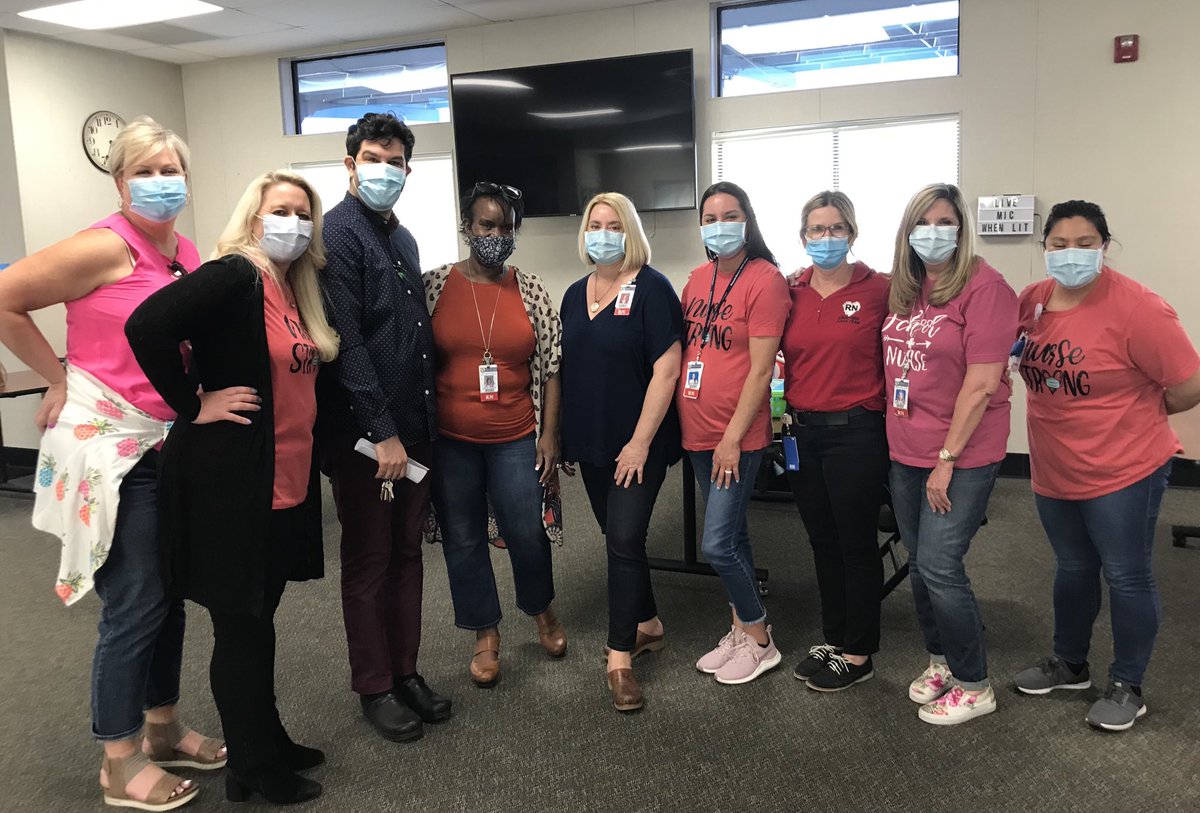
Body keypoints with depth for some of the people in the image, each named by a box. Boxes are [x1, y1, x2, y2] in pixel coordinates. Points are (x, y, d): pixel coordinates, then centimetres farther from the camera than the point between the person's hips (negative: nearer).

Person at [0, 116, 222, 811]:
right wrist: (61, 378, -6)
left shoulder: (189, 255, 9)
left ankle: (163, 729, 34)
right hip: (110, 446, -7)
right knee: (135, 606, 0)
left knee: (170, 593, 16)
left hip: (169, 446, 7)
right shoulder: (107, 246, -13)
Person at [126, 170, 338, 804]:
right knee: (241, 626, 5)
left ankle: (267, 743, 33)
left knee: (256, 620, 19)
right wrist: (194, 406, -19)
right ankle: (254, 769, 21)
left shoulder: (294, 290, 12)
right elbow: (147, 326, -27)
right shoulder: (235, 275, -15)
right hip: (230, 479, -8)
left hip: (285, 481, 8)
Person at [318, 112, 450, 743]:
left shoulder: (402, 237, 16)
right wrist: (382, 431, -19)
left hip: (413, 427, 8)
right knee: (368, 562, 5)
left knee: (406, 553, 15)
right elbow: (345, 341, -17)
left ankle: (405, 670, 29)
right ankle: (374, 688, 20)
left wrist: (425, 421, 13)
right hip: (363, 433, -7)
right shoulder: (338, 234, -10)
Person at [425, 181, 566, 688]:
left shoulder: (531, 291, 1)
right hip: (449, 441, 0)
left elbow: (551, 368, 3)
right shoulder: (434, 286, -1)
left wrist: (549, 435, -2)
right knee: (463, 540, 10)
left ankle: (542, 610, 36)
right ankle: (486, 634, 29)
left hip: (516, 440, 0)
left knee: (527, 535, 5)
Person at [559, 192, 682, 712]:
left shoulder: (651, 289, -9)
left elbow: (666, 368, -15)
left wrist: (641, 441, -17)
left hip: (637, 444, -6)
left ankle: (620, 657, 4)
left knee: (624, 539, -7)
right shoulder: (575, 294, 11)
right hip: (590, 442, 6)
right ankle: (647, 625, 33)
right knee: (618, 538, 14)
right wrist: (561, 437, 12)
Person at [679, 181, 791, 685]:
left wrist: (732, 437, -16)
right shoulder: (698, 278, 9)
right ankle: (741, 630, 32)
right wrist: (683, 421, 9)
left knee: (717, 544, -5)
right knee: (732, 535, 17)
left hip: (738, 436, -7)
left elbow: (761, 369, -15)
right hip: (697, 431, 7)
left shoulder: (765, 279, -12)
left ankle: (760, 642, 16)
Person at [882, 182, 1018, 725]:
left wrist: (947, 459, -16)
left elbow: (982, 383, -17)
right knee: (919, 562, 14)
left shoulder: (984, 286, -13)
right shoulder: (903, 289, 8)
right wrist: (897, 435, 8)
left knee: (939, 566, -5)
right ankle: (941, 659, 34)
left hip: (962, 455, -7)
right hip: (906, 450, 7)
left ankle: (974, 685, 14)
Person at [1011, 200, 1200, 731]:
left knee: (1126, 577, 8)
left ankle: (1127, 688, 25)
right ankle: (1069, 665, 39)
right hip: (1053, 471, 6)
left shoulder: (1136, 307, -19)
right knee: (1073, 569, 21)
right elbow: (1012, 350, 19)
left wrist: (1134, 413, -1)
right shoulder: (1033, 300, -1)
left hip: (1123, 471, -6)